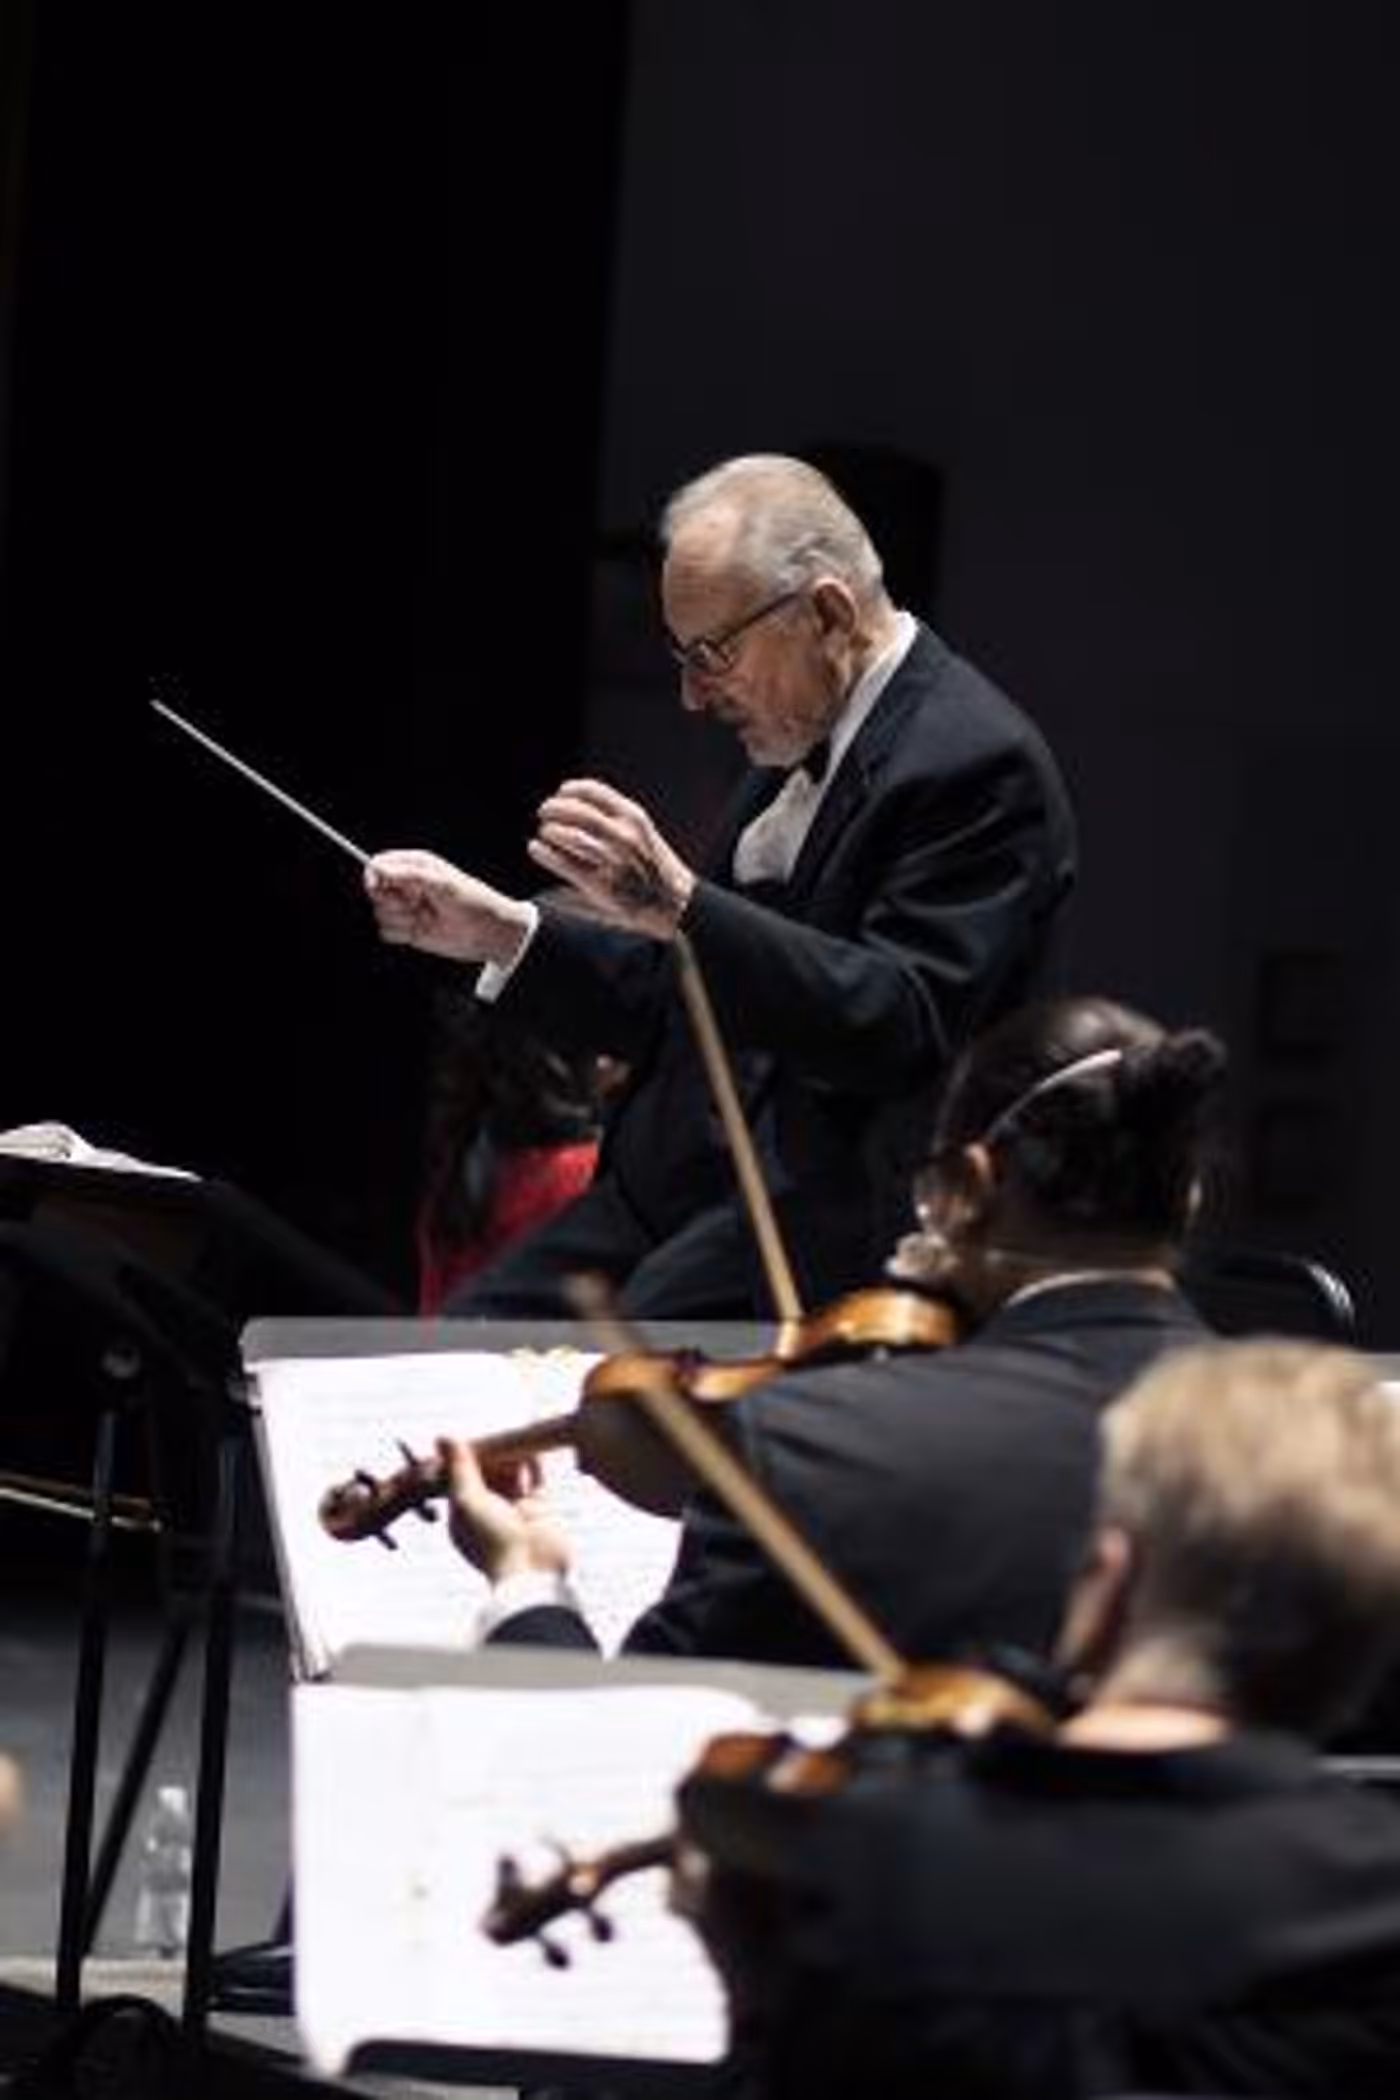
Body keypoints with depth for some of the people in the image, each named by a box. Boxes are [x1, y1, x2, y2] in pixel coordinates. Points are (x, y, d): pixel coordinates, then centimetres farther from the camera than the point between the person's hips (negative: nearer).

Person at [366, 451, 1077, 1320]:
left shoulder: (982, 766, -13)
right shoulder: (803, 744, 16)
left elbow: (900, 1027, -23)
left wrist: (675, 905, -30)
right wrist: (498, 931, 10)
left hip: (823, 1223, -9)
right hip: (673, 1188, 9)